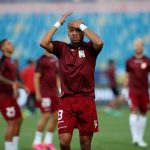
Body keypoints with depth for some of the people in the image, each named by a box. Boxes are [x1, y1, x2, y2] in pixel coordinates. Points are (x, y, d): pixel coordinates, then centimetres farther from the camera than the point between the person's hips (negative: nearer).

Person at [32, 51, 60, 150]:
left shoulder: (55, 61, 14)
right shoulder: (42, 60, -8)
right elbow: (36, 77, -11)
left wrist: (59, 91, 15)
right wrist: (38, 94, -15)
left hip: (54, 94, 8)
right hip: (44, 94, -8)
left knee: (56, 117, 5)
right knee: (46, 116, -9)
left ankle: (48, 142, 15)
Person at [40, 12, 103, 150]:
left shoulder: (89, 48, 5)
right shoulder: (62, 48, 8)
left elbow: (99, 43, -18)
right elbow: (44, 43, -7)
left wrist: (82, 25, -8)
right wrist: (58, 24, -3)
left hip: (86, 99, 0)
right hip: (66, 99, 0)